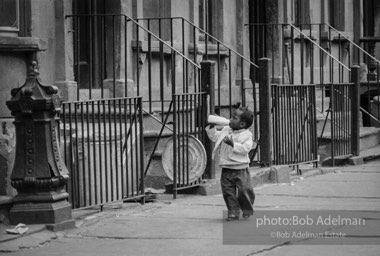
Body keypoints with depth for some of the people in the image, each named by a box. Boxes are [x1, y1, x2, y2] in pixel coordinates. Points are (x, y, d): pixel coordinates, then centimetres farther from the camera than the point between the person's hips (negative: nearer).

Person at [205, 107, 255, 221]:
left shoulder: (247, 135, -6)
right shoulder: (226, 130, 11)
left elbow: (245, 148, -19)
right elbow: (215, 137, 21)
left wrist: (233, 144, -28)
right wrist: (212, 127, 9)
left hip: (241, 169, -5)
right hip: (226, 169, 5)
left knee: (245, 190, -6)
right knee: (228, 192, 1)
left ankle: (247, 210, 15)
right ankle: (233, 211, 10)